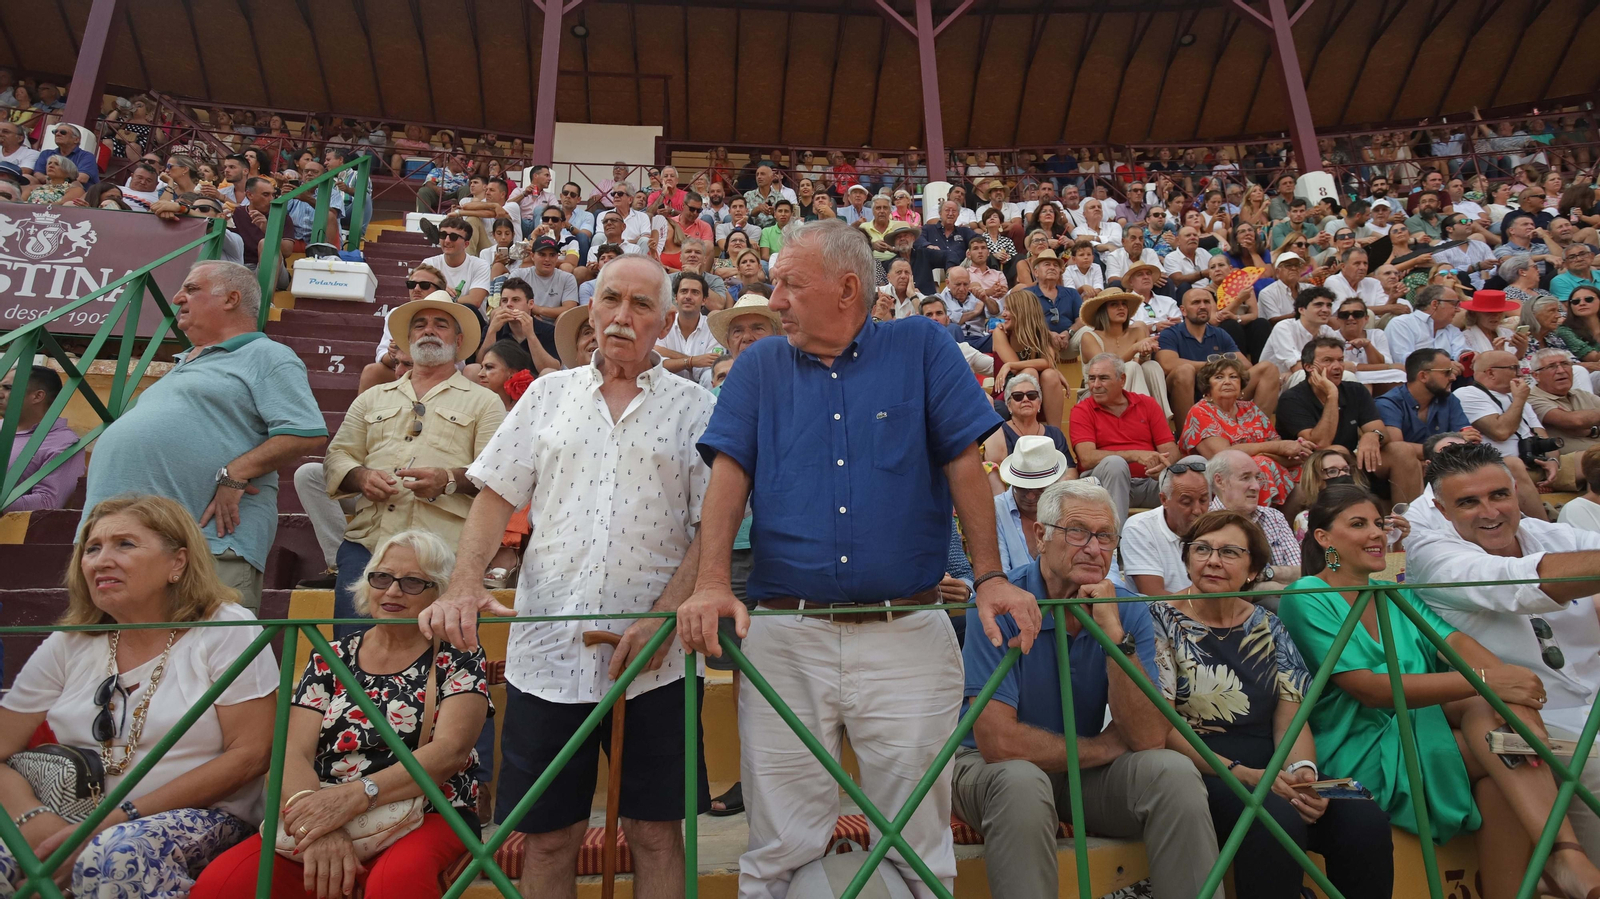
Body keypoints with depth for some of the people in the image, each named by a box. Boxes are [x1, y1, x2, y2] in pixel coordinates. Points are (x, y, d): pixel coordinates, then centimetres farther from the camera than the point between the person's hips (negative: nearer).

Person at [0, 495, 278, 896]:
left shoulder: (226, 629, -5)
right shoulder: (67, 645, 9)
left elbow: (249, 755, -11)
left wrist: (120, 818, -15)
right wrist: (35, 819, -16)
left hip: (204, 817, -4)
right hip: (77, 820, 4)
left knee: (118, 854, -34)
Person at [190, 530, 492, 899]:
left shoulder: (459, 657, 5)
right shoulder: (331, 658, 14)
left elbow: (451, 750, -10)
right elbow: (294, 751, 2)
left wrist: (356, 794, -24)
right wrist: (317, 823, -19)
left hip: (427, 816, -3)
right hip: (324, 817, 4)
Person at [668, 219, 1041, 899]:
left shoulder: (921, 348, 4)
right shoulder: (759, 367, 9)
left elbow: (964, 465, 1)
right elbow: (730, 474, 0)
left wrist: (990, 577, -7)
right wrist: (711, 583, -13)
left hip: (908, 636, -1)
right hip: (784, 640, 2)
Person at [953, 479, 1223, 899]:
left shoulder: (1128, 611, -6)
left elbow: (1149, 739, -15)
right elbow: (998, 742, -26)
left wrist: (1115, 635, -26)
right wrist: (1104, 747, -12)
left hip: (1088, 771, 4)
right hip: (995, 767, -4)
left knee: (1175, 772, -22)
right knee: (1022, 783, -36)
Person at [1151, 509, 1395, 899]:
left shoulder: (1267, 626, 15)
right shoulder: (1160, 620, -2)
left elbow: (1291, 713, 8)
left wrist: (1303, 771, -13)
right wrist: (1244, 775, -17)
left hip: (1272, 769, 5)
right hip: (1200, 772, -5)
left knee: (1367, 821, -22)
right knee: (1279, 821, -33)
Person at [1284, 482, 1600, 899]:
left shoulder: (1396, 595, 17)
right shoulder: (1308, 599, -8)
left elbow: (1452, 640, -2)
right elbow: (1372, 689, -18)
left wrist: (1503, 673, -24)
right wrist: (1484, 681, -24)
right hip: (1358, 750, -6)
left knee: (1502, 701, -21)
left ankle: (1564, 852, -24)